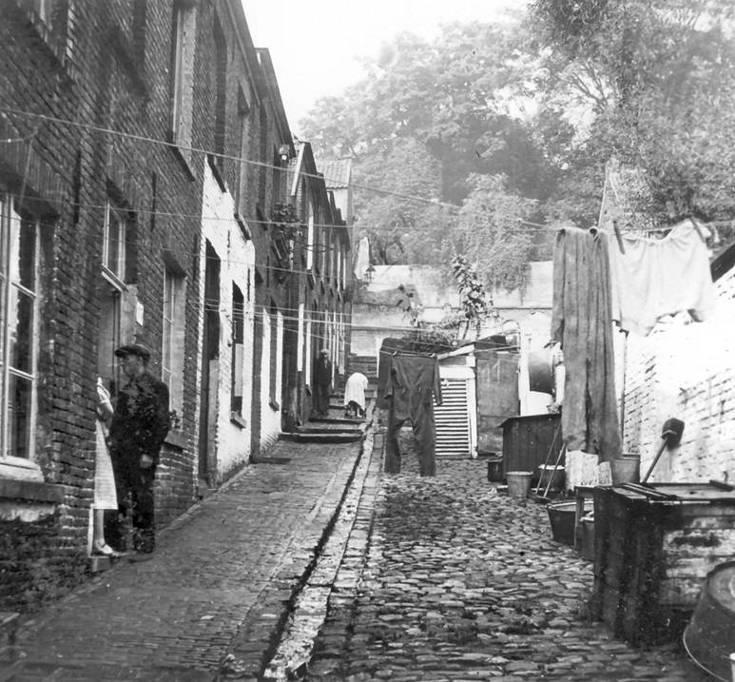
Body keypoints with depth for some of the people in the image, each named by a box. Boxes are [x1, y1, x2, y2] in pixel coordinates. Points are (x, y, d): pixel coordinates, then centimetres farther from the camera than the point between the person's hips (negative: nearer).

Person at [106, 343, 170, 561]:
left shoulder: (156, 387, -3)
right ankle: (115, 544, 9)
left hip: (140, 452, -7)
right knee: (116, 500, 3)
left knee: (142, 501, -4)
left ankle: (144, 546, 0)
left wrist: (150, 452, -17)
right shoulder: (126, 389, 20)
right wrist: (113, 445, 12)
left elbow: (162, 423, -10)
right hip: (119, 451, 7)